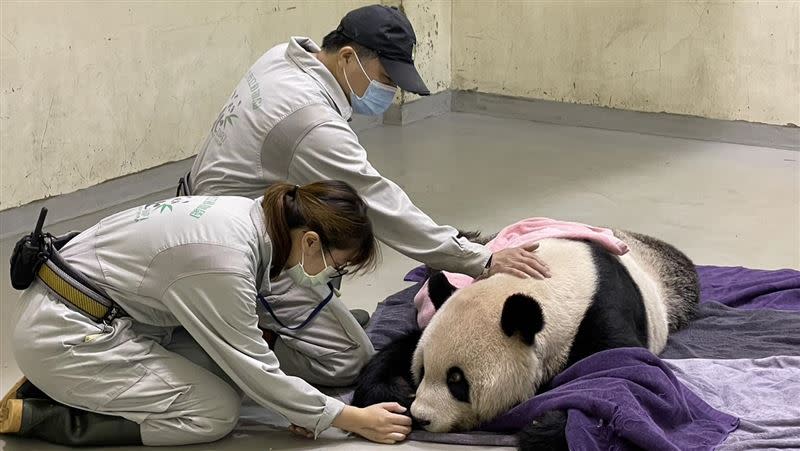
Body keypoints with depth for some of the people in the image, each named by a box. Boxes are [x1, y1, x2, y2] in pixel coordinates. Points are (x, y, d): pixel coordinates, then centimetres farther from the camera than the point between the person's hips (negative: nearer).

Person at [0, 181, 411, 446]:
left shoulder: (254, 218, -2)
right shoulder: (225, 261, -28)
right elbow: (254, 370, -19)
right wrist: (351, 420, -13)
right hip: (65, 336, -9)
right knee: (216, 412, -9)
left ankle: (63, 389, 8)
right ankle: (37, 415, -6)